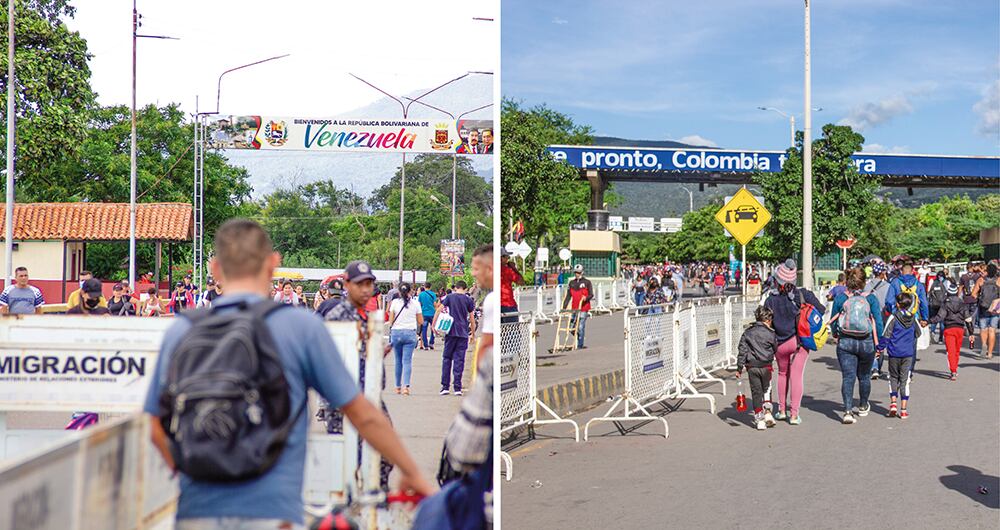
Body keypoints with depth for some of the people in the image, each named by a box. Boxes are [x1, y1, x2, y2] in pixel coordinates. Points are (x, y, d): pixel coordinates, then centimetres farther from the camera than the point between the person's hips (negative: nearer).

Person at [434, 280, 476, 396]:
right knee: (459, 360, 2)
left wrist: (434, 325, -1)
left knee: (446, 358, 8)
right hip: (463, 333, 0)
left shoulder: (449, 297, 3)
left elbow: (439, 310, -5)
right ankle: (457, 388, -1)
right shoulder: (468, 300, 4)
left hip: (451, 332, 0)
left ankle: (445, 386, 4)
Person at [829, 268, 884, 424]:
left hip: (845, 342, -1)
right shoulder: (871, 298, -2)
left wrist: (836, 335, 24)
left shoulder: (840, 298, -1)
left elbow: (833, 321, 5)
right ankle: (863, 406, 38)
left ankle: (848, 410, -19)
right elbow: (878, 322, -5)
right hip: (866, 343, 1)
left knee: (848, 376, -3)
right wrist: (878, 343, 4)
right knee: (864, 376, 19)